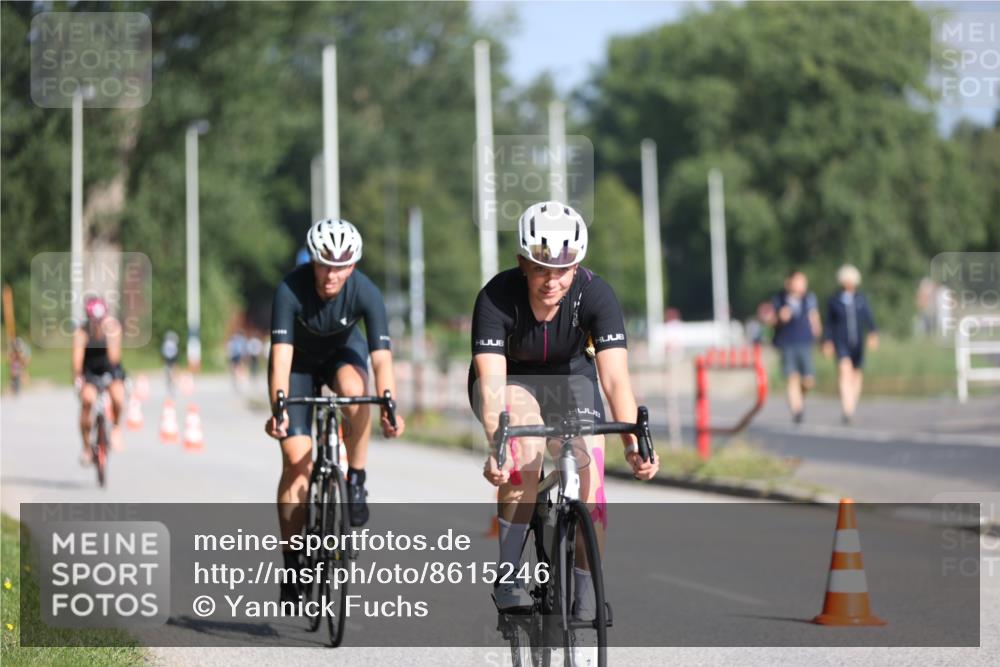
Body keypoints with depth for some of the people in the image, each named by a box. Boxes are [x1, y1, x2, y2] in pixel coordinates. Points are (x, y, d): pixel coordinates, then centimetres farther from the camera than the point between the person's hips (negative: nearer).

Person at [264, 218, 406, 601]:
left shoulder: (366, 293, -29)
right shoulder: (291, 290, -32)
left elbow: (381, 357, -34)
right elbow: (281, 354, -38)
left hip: (342, 352, 1)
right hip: (299, 359, -1)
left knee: (354, 389, -37)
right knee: (296, 458, -12)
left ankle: (356, 481, -16)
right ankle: (293, 563, -3)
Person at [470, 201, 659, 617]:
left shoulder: (595, 294, -28)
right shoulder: (497, 298, -32)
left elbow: (615, 377, -35)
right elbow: (491, 380, -40)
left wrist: (633, 444, -49)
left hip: (569, 376, 2)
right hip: (510, 381, -2)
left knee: (589, 488, -16)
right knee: (528, 447, -33)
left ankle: (585, 598, 4)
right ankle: (507, 577, -24)